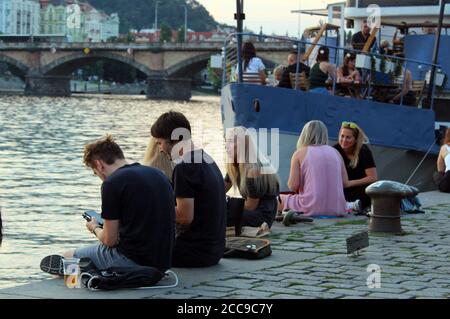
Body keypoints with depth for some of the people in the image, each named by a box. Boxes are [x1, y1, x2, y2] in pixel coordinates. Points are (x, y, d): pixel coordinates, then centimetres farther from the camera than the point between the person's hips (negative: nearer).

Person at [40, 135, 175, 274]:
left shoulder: (112, 183, -12)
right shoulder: (159, 175, 10)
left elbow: (109, 240, -9)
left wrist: (95, 228, 12)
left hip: (134, 262, -8)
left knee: (69, 257, 14)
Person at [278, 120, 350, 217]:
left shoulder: (299, 153, -1)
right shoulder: (335, 152, 9)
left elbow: (293, 186, -7)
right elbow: (345, 183, 7)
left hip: (311, 209, -3)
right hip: (337, 209, 3)